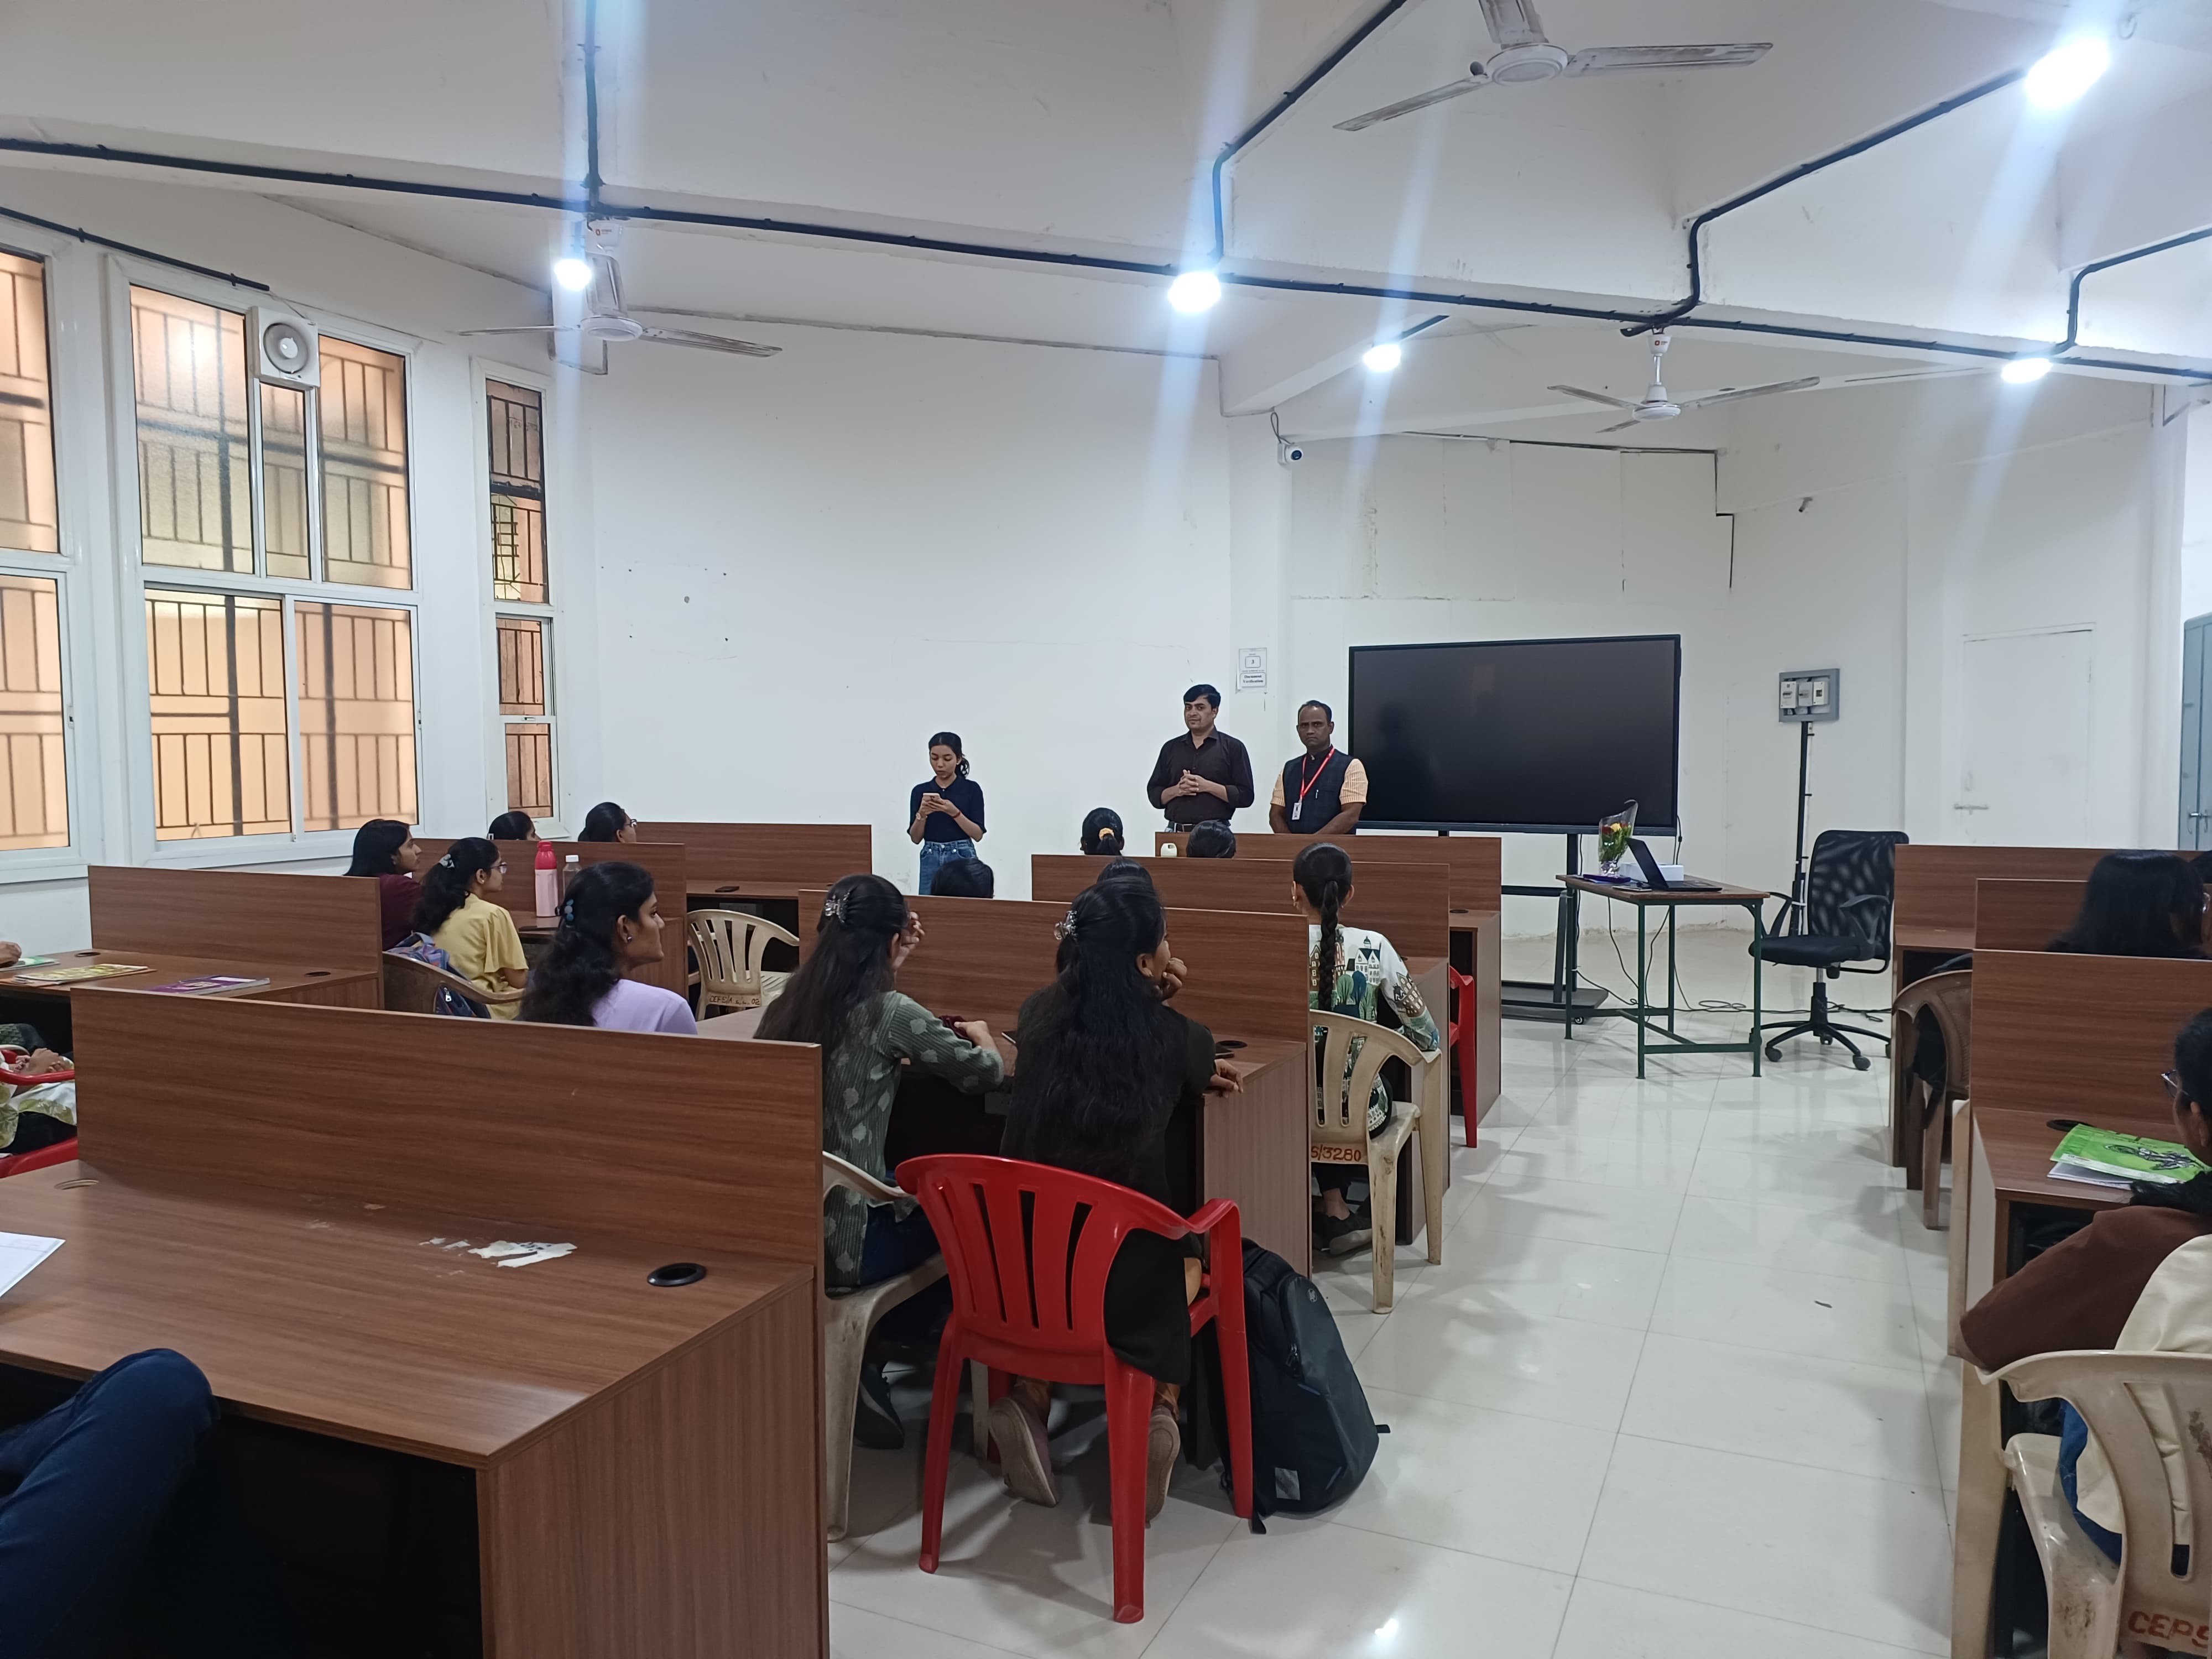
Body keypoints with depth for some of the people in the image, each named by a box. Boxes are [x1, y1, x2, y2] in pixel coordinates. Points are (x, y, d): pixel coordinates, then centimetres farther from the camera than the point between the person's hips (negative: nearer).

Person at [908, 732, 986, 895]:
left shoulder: (971, 789, 0)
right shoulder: (920, 791, 7)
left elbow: (978, 834, -5)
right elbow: (915, 837, 5)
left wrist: (955, 813, -19)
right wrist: (922, 814, -14)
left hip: (963, 858, -2)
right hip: (931, 860, 3)